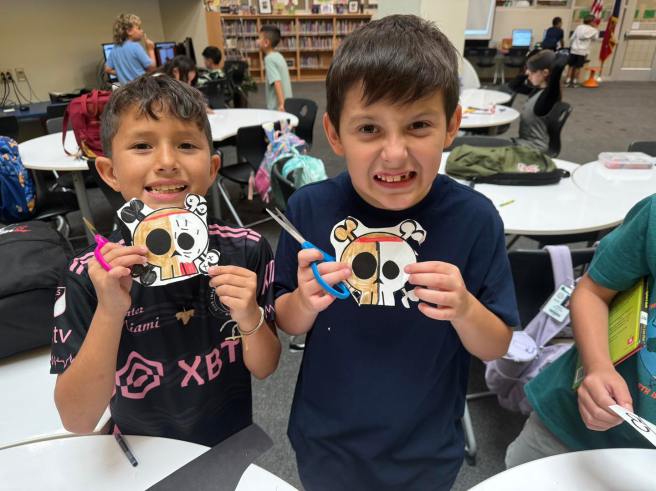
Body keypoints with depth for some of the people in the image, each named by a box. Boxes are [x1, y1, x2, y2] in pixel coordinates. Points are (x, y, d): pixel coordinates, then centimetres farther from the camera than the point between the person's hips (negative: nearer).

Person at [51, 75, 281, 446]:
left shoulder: (246, 250, -18)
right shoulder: (89, 275, -20)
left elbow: (264, 369, -10)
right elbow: (77, 421, -19)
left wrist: (251, 319, -29)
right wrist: (109, 313, -32)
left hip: (232, 446, 2)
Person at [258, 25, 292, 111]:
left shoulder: (269, 59, -15)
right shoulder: (278, 56, 13)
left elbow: (277, 83, -27)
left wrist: (281, 105, -35)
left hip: (277, 108, -9)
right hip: (287, 103, 9)